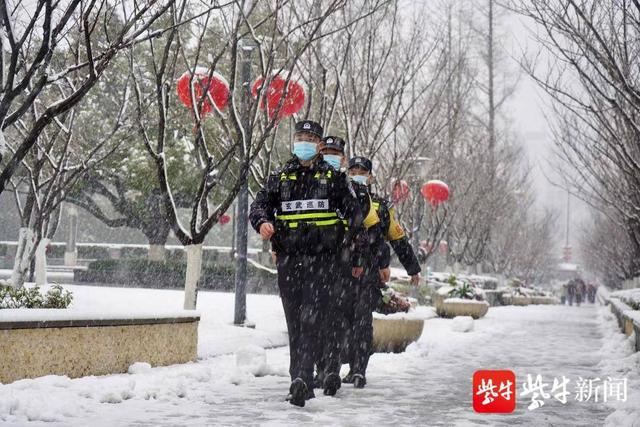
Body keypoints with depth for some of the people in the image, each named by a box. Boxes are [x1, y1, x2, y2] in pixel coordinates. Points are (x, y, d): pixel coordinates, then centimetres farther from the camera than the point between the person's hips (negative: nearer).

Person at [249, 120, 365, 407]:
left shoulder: (333, 178, 6)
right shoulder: (280, 177, 13)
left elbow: (354, 217, 10)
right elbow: (259, 204, 8)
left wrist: (356, 258, 10)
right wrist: (262, 222, -17)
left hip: (320, 259, -3)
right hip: (287, 259, 4)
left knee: (311, 321, -16)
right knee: (294, 324, 7)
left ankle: (301, 379, -25)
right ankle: (301, 384, 14)